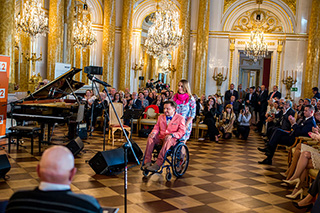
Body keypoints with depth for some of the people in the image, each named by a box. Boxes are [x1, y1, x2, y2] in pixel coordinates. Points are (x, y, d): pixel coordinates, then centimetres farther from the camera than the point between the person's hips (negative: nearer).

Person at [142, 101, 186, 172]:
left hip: (173, 139, -5)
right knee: (150, 138, -26)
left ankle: (157, 164, -44)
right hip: (161, 137, 5)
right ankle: (147, 162, -30)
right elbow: (157, 127, 19)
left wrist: (171, 135, -24)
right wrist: (153, 132, -7)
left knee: (168, 141, -40)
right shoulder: (161, 117, 19)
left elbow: (182, 132, -6)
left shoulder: (180, 118, 1)